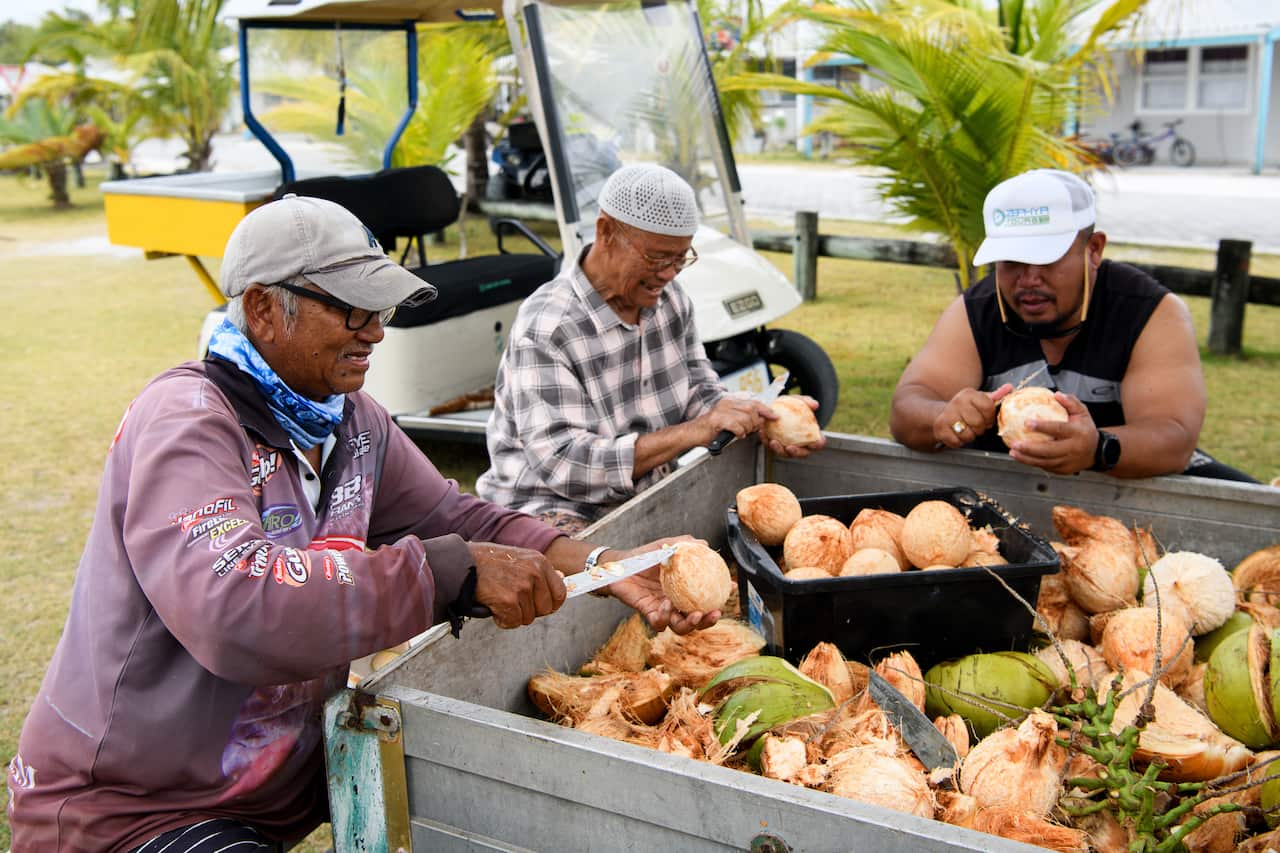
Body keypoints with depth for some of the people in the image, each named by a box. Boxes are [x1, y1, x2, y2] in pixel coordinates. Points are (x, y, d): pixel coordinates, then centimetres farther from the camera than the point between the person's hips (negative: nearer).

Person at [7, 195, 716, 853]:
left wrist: (604, 566, -13)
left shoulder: (353, 421, 2)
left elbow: (459, 520, 2)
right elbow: (234, 610, -41)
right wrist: (458, 570, -39)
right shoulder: (185, 422, -25)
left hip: (293, 763, 8)